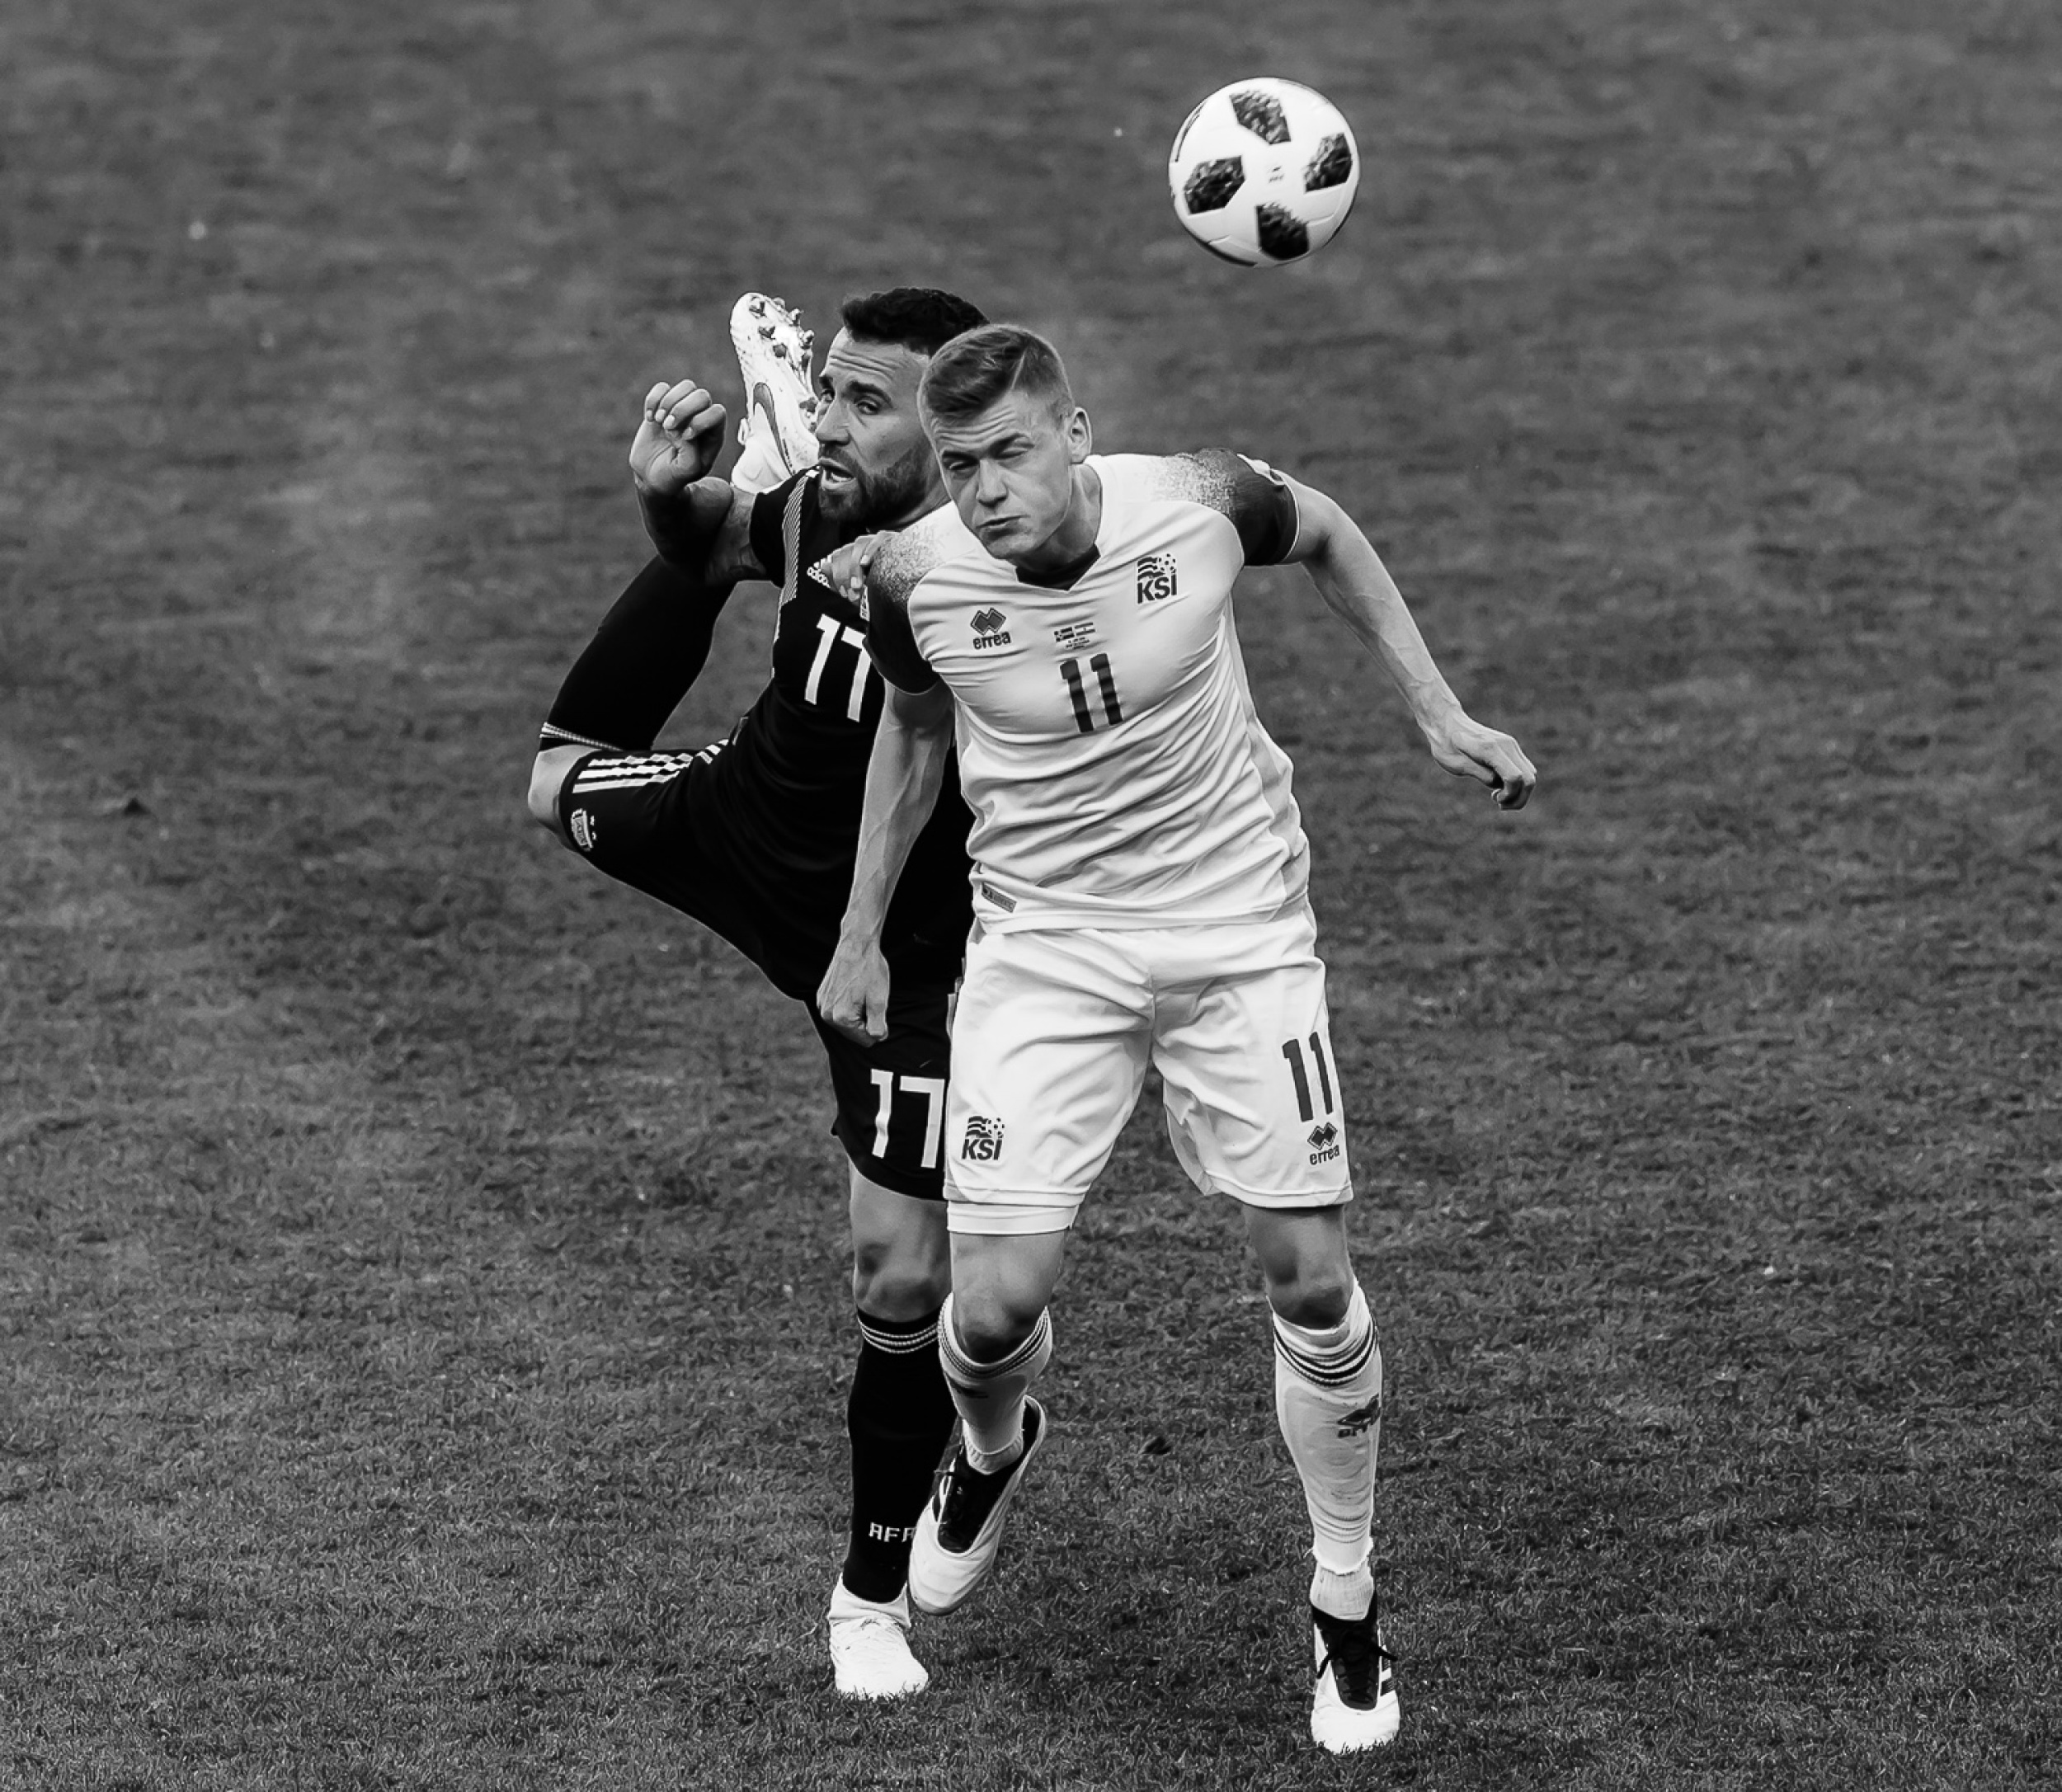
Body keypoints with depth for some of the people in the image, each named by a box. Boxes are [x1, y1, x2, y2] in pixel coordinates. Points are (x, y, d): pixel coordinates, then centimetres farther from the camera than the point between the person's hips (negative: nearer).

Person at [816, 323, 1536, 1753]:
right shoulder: (916, 579, -15)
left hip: (1238, 925, 0)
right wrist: (861, 934, 11)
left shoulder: (1199, 506, -18)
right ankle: (994, 1453, 32)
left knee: (1310, 1274, -4)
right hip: (1043, 943, 0)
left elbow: (1328, 536, 6)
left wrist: (1439, 711, 3)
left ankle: (1347, 1605, 19)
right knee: (996, 1303, -8)